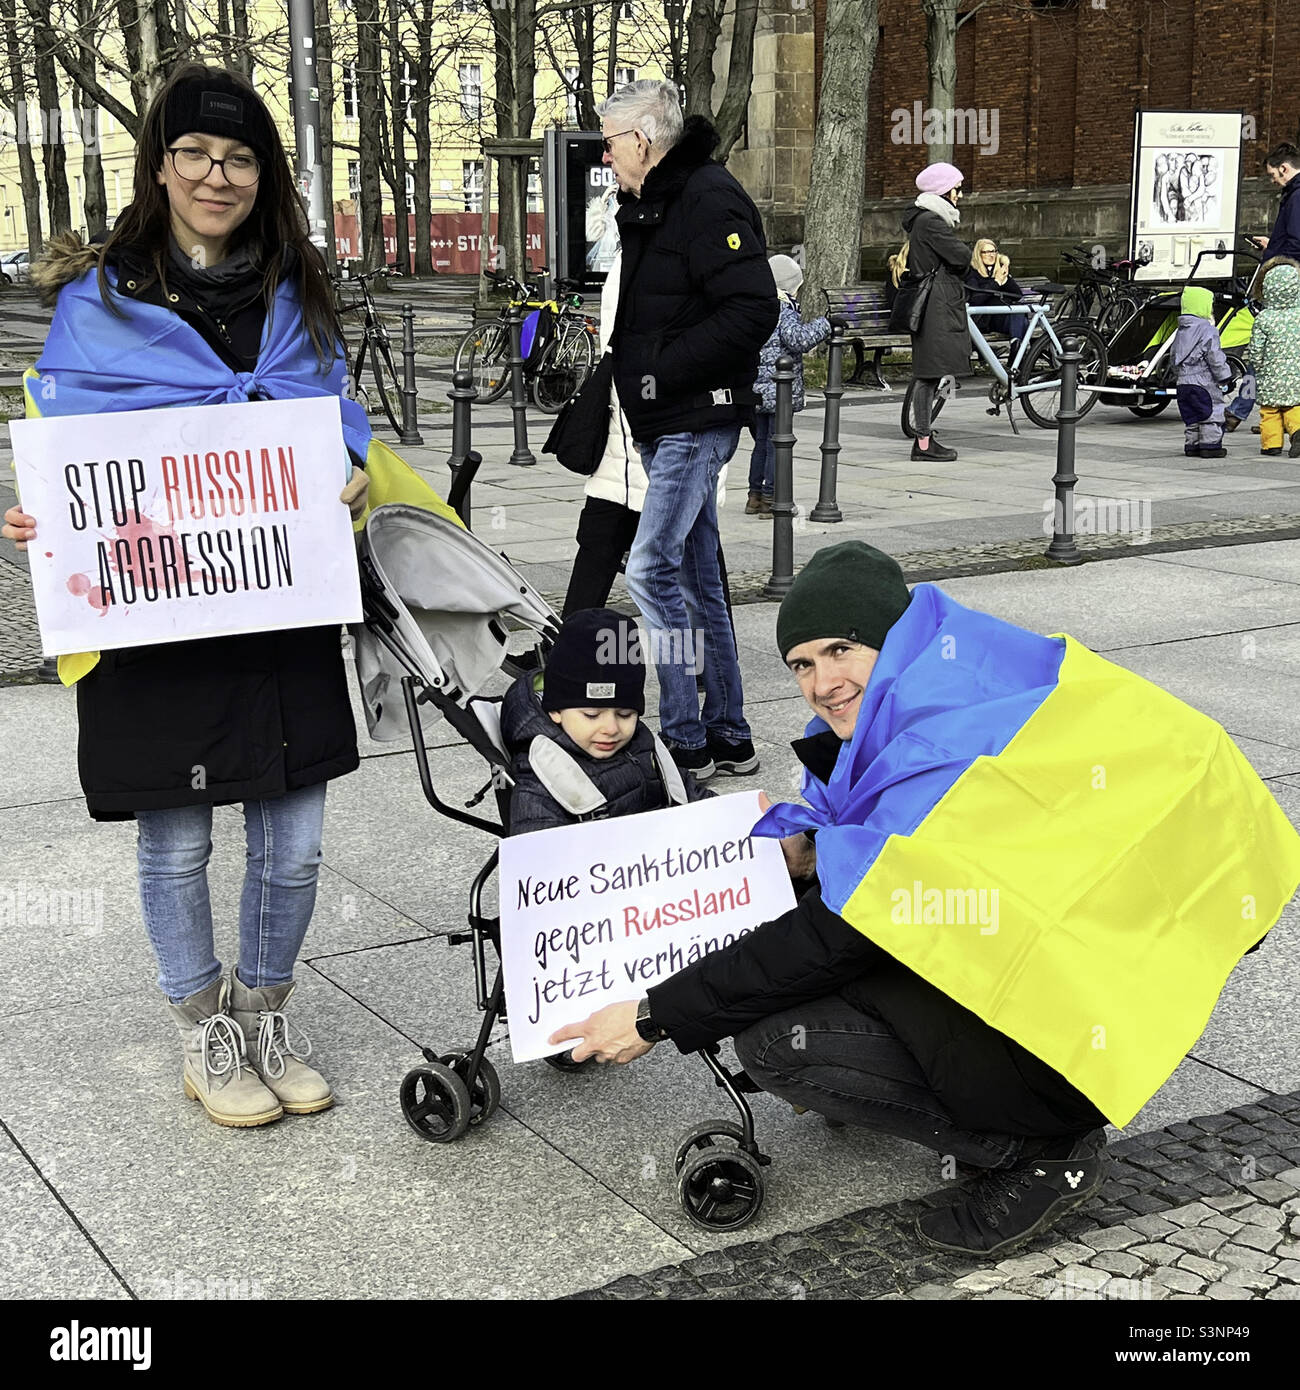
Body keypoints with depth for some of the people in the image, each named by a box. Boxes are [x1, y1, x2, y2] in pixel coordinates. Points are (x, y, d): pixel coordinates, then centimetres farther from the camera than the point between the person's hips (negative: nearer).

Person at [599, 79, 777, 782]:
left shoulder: (710, 199, -13)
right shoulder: (651, 205, 18)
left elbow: (752, 311, -23)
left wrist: (664, 371, -20)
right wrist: (624, 358, 10)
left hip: (697, 420, -10)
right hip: (666, 422, 10)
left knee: (652, 570, -13)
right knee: (697, 577, 12)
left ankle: (685, 742, -6)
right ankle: (728, 737, 19)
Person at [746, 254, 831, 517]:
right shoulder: (784, 313, -13)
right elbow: (798, 339, -25)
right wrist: (824, 324, -18)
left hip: (756, 392, 8)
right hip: (777, 391, -7)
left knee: (761, 442, 15)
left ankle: (755, 495, 19)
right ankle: (770, 498, -1)